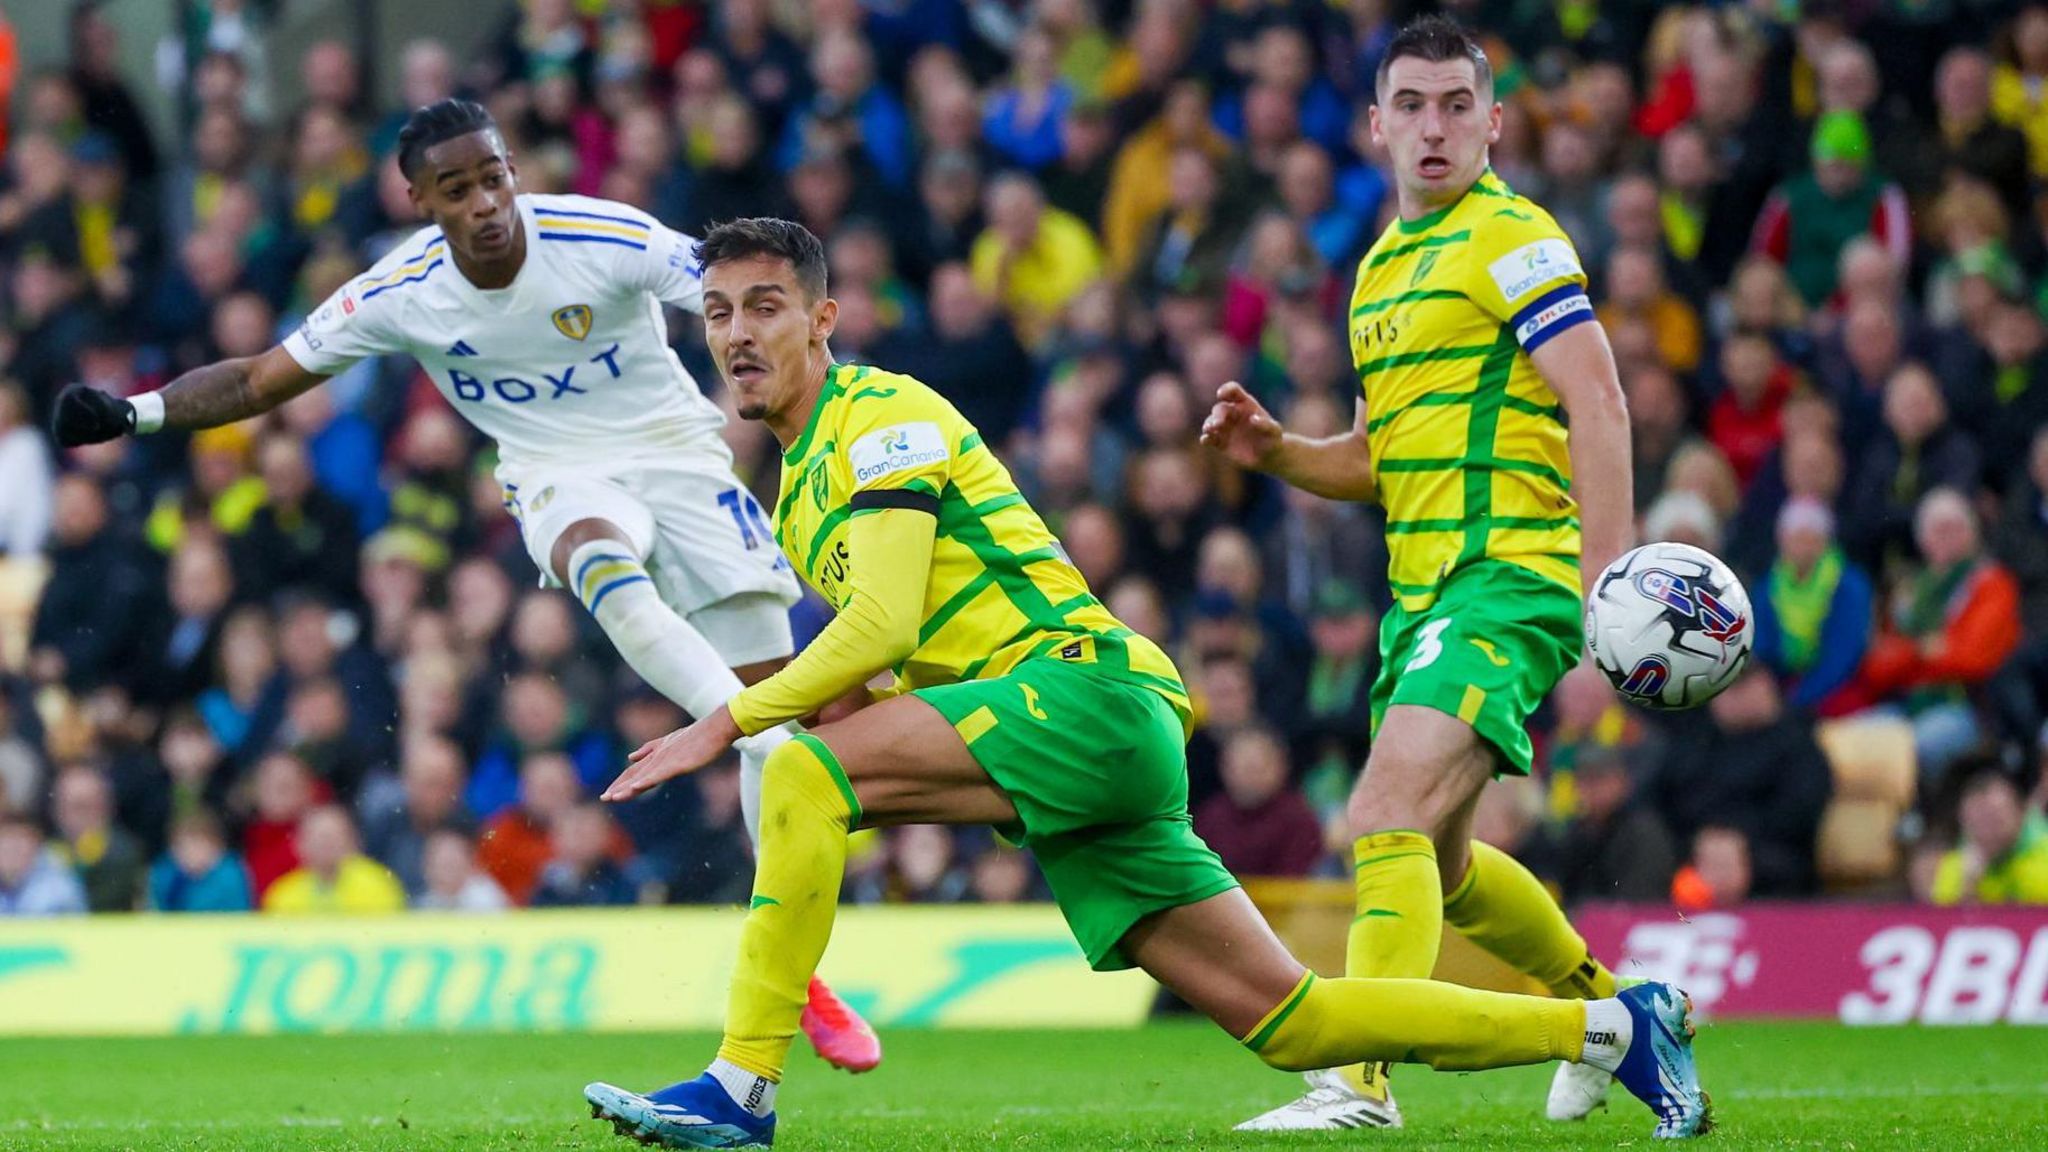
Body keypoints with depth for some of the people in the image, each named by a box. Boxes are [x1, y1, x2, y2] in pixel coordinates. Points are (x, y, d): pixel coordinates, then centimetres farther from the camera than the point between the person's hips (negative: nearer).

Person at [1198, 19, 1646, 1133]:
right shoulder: (1382, 268, 19)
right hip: (1424, 590, 10)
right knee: (1434, 859, 20)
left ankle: (1359, 1083, -27)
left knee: (1386, 820, -22)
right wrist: (1274, 451, 7)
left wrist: (1609, 581, -24)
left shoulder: (1512, 239, -8)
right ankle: (1603, 1004, 40)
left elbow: (1597, 404, -16)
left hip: (1508, 579, -10)